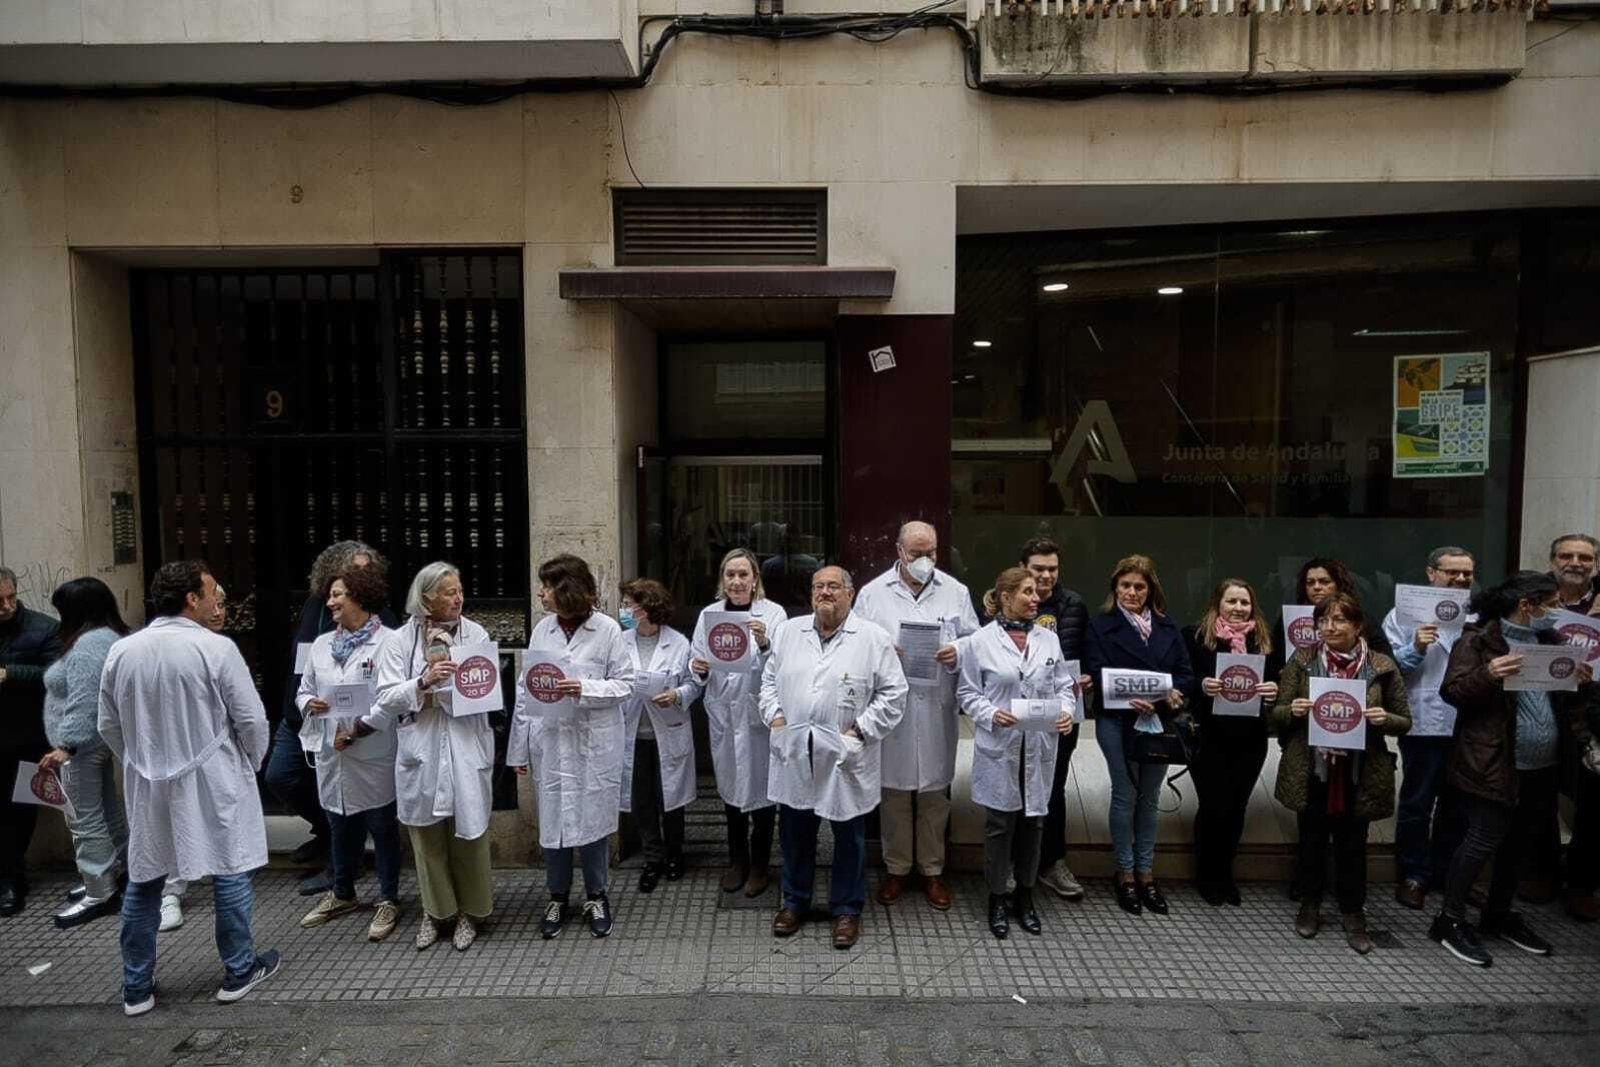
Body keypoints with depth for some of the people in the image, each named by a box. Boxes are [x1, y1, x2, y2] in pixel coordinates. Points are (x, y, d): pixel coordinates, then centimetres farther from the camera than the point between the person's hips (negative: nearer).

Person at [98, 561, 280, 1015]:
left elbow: (109, 727, 8)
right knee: (230, 873, 9)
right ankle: (239, 970, 20)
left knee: (143, 881, 15)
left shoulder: (121, 651, -2)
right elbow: (251, 718, -12)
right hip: (212, 783, -4)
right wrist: (250, 764, 7)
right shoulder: (216, 648, -17)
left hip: (147, 786, 5)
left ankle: (137, 987, 25)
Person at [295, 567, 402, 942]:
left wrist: (356, 730, -17)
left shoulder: (387, 642, -13)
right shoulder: (321, 644, 9)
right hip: (331, 753, 6)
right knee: (341, 827, 21)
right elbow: (304, 689, 17)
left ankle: (388, 900, 21)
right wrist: (309, 704, -6)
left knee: (382, 827, 7)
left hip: (373, 755, -6)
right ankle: (342, 893, 39)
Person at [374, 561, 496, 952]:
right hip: (421, 752, 1)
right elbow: (386, 698, -6)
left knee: (468, 832, 6)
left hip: (466, 750, 0)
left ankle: (468, 911, 25)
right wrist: (423, 682, -21)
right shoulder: (401, 640, -2)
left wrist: (444, 674, -15)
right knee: (428, 834, 12)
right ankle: (435, 909, 31)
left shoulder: (476, 634, -2)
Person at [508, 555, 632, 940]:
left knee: (593, 818, 8)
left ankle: (596, 897, 28)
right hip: (549, 741, 3)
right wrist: (519, 747, 4)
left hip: (594, 743, -3)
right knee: (552, 819, 11)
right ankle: (557, 898, 31)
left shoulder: (607, 629, -8)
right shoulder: (542, 629, 1)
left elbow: (625, 684, -4)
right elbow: (525, 689, 4)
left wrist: (585, 689, -21)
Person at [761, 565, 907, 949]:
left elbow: (893, 693, -5)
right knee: (795, 830, 15)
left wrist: (860, 730, -11)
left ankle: (847, 910, 28)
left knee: (849, 835, 11)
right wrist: (775, 716, 0)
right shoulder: (788, 632, 7)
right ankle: (795, 901, 35)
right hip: (794, 754, 3)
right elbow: (769, 680, 15)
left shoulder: (873, 638, -5)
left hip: (845, 758, -3)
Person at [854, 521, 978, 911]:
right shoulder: (873, 593, 2)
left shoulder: (956, 592, 5)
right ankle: (897, 869, 26)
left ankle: (932, 871, 28)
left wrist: (957, 652, -14)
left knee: (935, 792, 11)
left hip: (936, 708, 1)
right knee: (894, 791, 8)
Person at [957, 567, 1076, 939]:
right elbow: (967, 692, -2)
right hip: (999, 747, -3)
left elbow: (1064, 684, 10)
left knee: (1033, 821, 12)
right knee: (1000, 823, 6)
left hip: (1040, 747, 4)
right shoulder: (980, 641, -7)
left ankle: (1024, 895, 30)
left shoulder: (1049, 639, 5)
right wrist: (991, 714, -18)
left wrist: (1066, 710, -9)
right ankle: (997, 898, 23)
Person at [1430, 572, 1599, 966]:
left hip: (1542, 767, 8)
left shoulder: (1550, 642, 12)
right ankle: (1449, 920, 9)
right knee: (1483, 842, -3)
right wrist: (1488, 675, -31)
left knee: (1519, 844, 16)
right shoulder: (1479, 640, -10)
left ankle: (1498, 915, 33)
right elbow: (1452, 692, -14)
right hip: (1494, 766, -7)